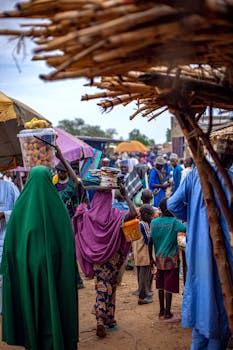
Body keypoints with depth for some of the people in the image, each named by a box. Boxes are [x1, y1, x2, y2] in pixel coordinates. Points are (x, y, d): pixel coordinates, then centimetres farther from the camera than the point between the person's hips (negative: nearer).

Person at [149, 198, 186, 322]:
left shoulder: (154, 222, 3)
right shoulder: (173, 222, -12)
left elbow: (151, 242, 5)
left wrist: (151, 257, 13)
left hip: (159, 258, 5)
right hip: (171, 258, -5)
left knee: (161, 286, 14)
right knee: (169, 287, 1)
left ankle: (162, 311, 24)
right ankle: (167, 314, 7)